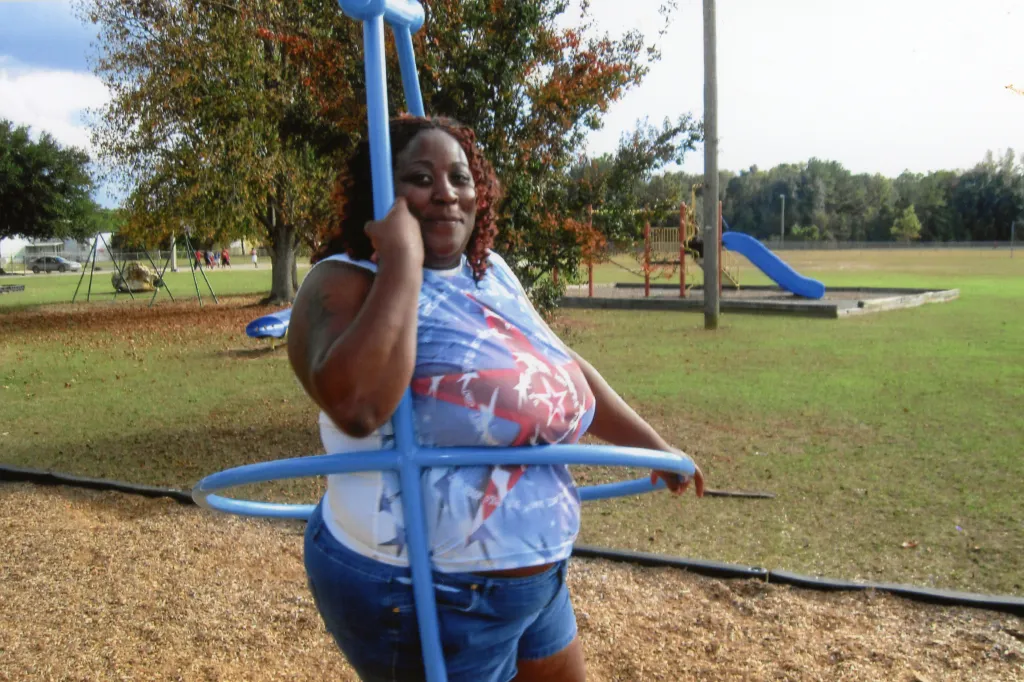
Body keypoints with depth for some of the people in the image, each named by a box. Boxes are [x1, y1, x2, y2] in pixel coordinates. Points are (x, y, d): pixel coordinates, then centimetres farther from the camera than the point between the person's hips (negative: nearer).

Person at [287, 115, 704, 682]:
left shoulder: (490, 272, 6)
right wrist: (402, 260, -29)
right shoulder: (347, 283, -17)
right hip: (422, 598, -8)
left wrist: (652, 444, 21)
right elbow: (356, 406, -37)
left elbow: (564, 370, 17)